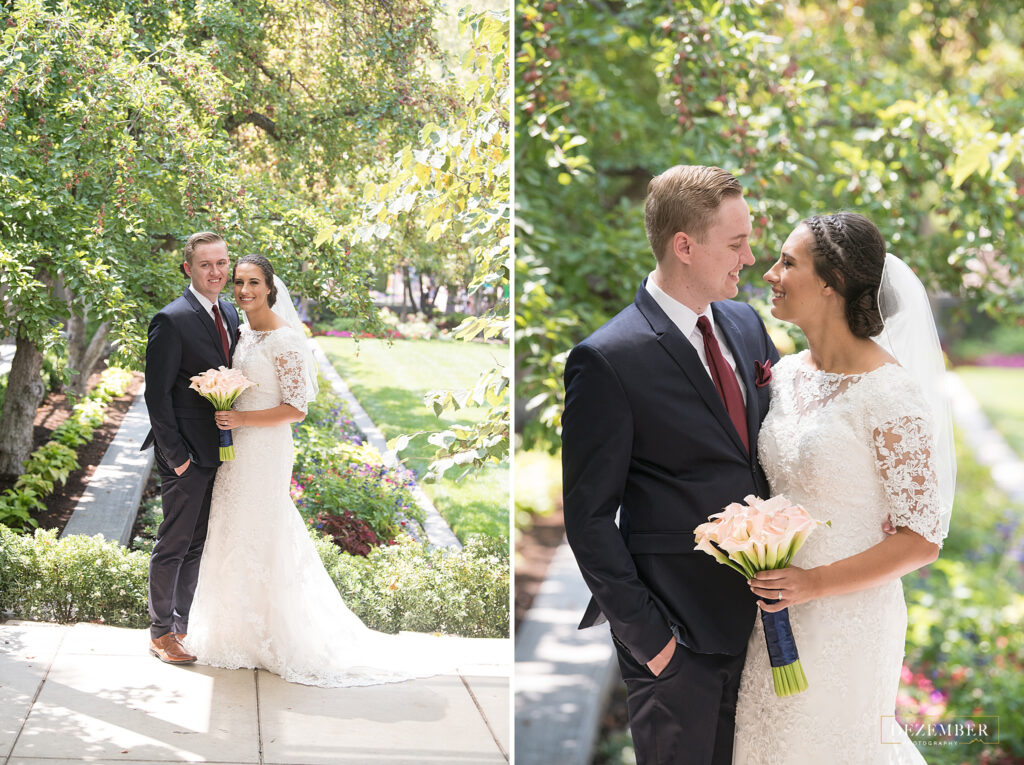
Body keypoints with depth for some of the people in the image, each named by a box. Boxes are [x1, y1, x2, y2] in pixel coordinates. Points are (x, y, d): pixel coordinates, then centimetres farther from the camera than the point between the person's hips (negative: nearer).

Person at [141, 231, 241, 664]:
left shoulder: (230, 313, 9)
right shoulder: (172, 321, -15)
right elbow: (157, 395, -16)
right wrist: (176, 456, -16)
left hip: (220, 449, 8)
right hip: (188, 454, -8)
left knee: (199, 544, 16)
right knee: (175, 544, 3)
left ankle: (183, 623, 29)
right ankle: (161, 632, 15)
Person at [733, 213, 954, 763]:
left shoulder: (890, 395, -20)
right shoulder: (787, 374, 1)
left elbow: (922, 539, -17)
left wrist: (815, 583, -22)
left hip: (846, 612, -7)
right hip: (776, 610, 7)